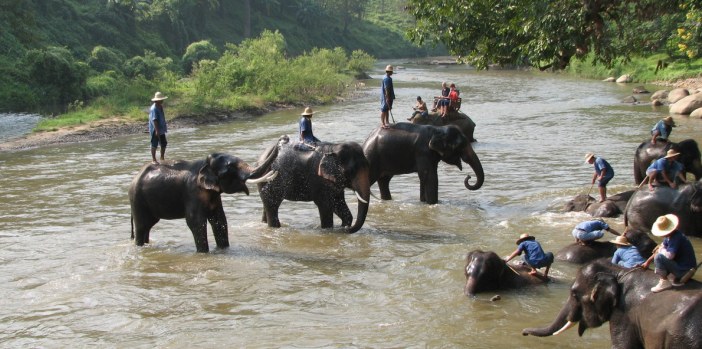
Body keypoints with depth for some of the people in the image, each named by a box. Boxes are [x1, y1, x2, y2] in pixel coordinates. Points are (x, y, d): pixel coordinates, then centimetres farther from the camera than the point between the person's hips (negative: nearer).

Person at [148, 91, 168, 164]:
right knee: (154, 145, 0)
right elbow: (154, 120, -25)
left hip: (161, 130, 9)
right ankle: (153, 159, 8)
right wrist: (157, 130, -28)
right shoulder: (154, 108, -20)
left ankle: (162, 158, 27)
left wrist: (165, 127, 23)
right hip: (155, 130, -9)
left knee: (164, 144, 14)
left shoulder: (160, 107, 10)